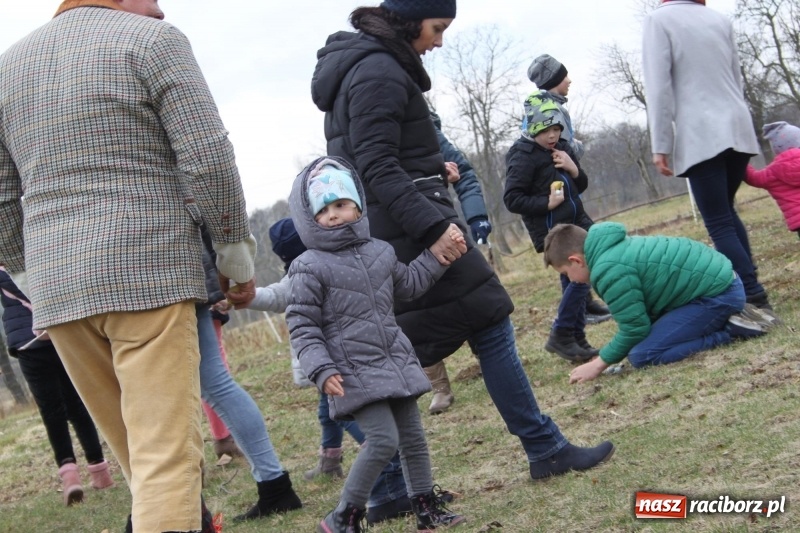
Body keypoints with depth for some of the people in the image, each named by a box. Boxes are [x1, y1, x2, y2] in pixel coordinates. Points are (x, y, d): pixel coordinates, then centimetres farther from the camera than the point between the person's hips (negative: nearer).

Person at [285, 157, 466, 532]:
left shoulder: (379, 252, 10)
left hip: (396, 362, 7)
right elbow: (301, 325, -10)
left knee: (413, 437, 9)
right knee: (384, 439, -16)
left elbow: (409, 283, 27)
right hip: (355, 373, -7)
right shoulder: (311, 268, -9)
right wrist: (322, 371, -19)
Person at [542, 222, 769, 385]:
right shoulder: (616, 247, 13)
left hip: (718, 294, -10)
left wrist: (600, 362, -1)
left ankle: (729, 330, -10)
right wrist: (609, 354, 16)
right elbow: (639, 316, 19)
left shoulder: (609, 270, -18)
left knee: (642, 355, -14)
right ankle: (726, 321, 13)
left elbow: (635, 328, -13)